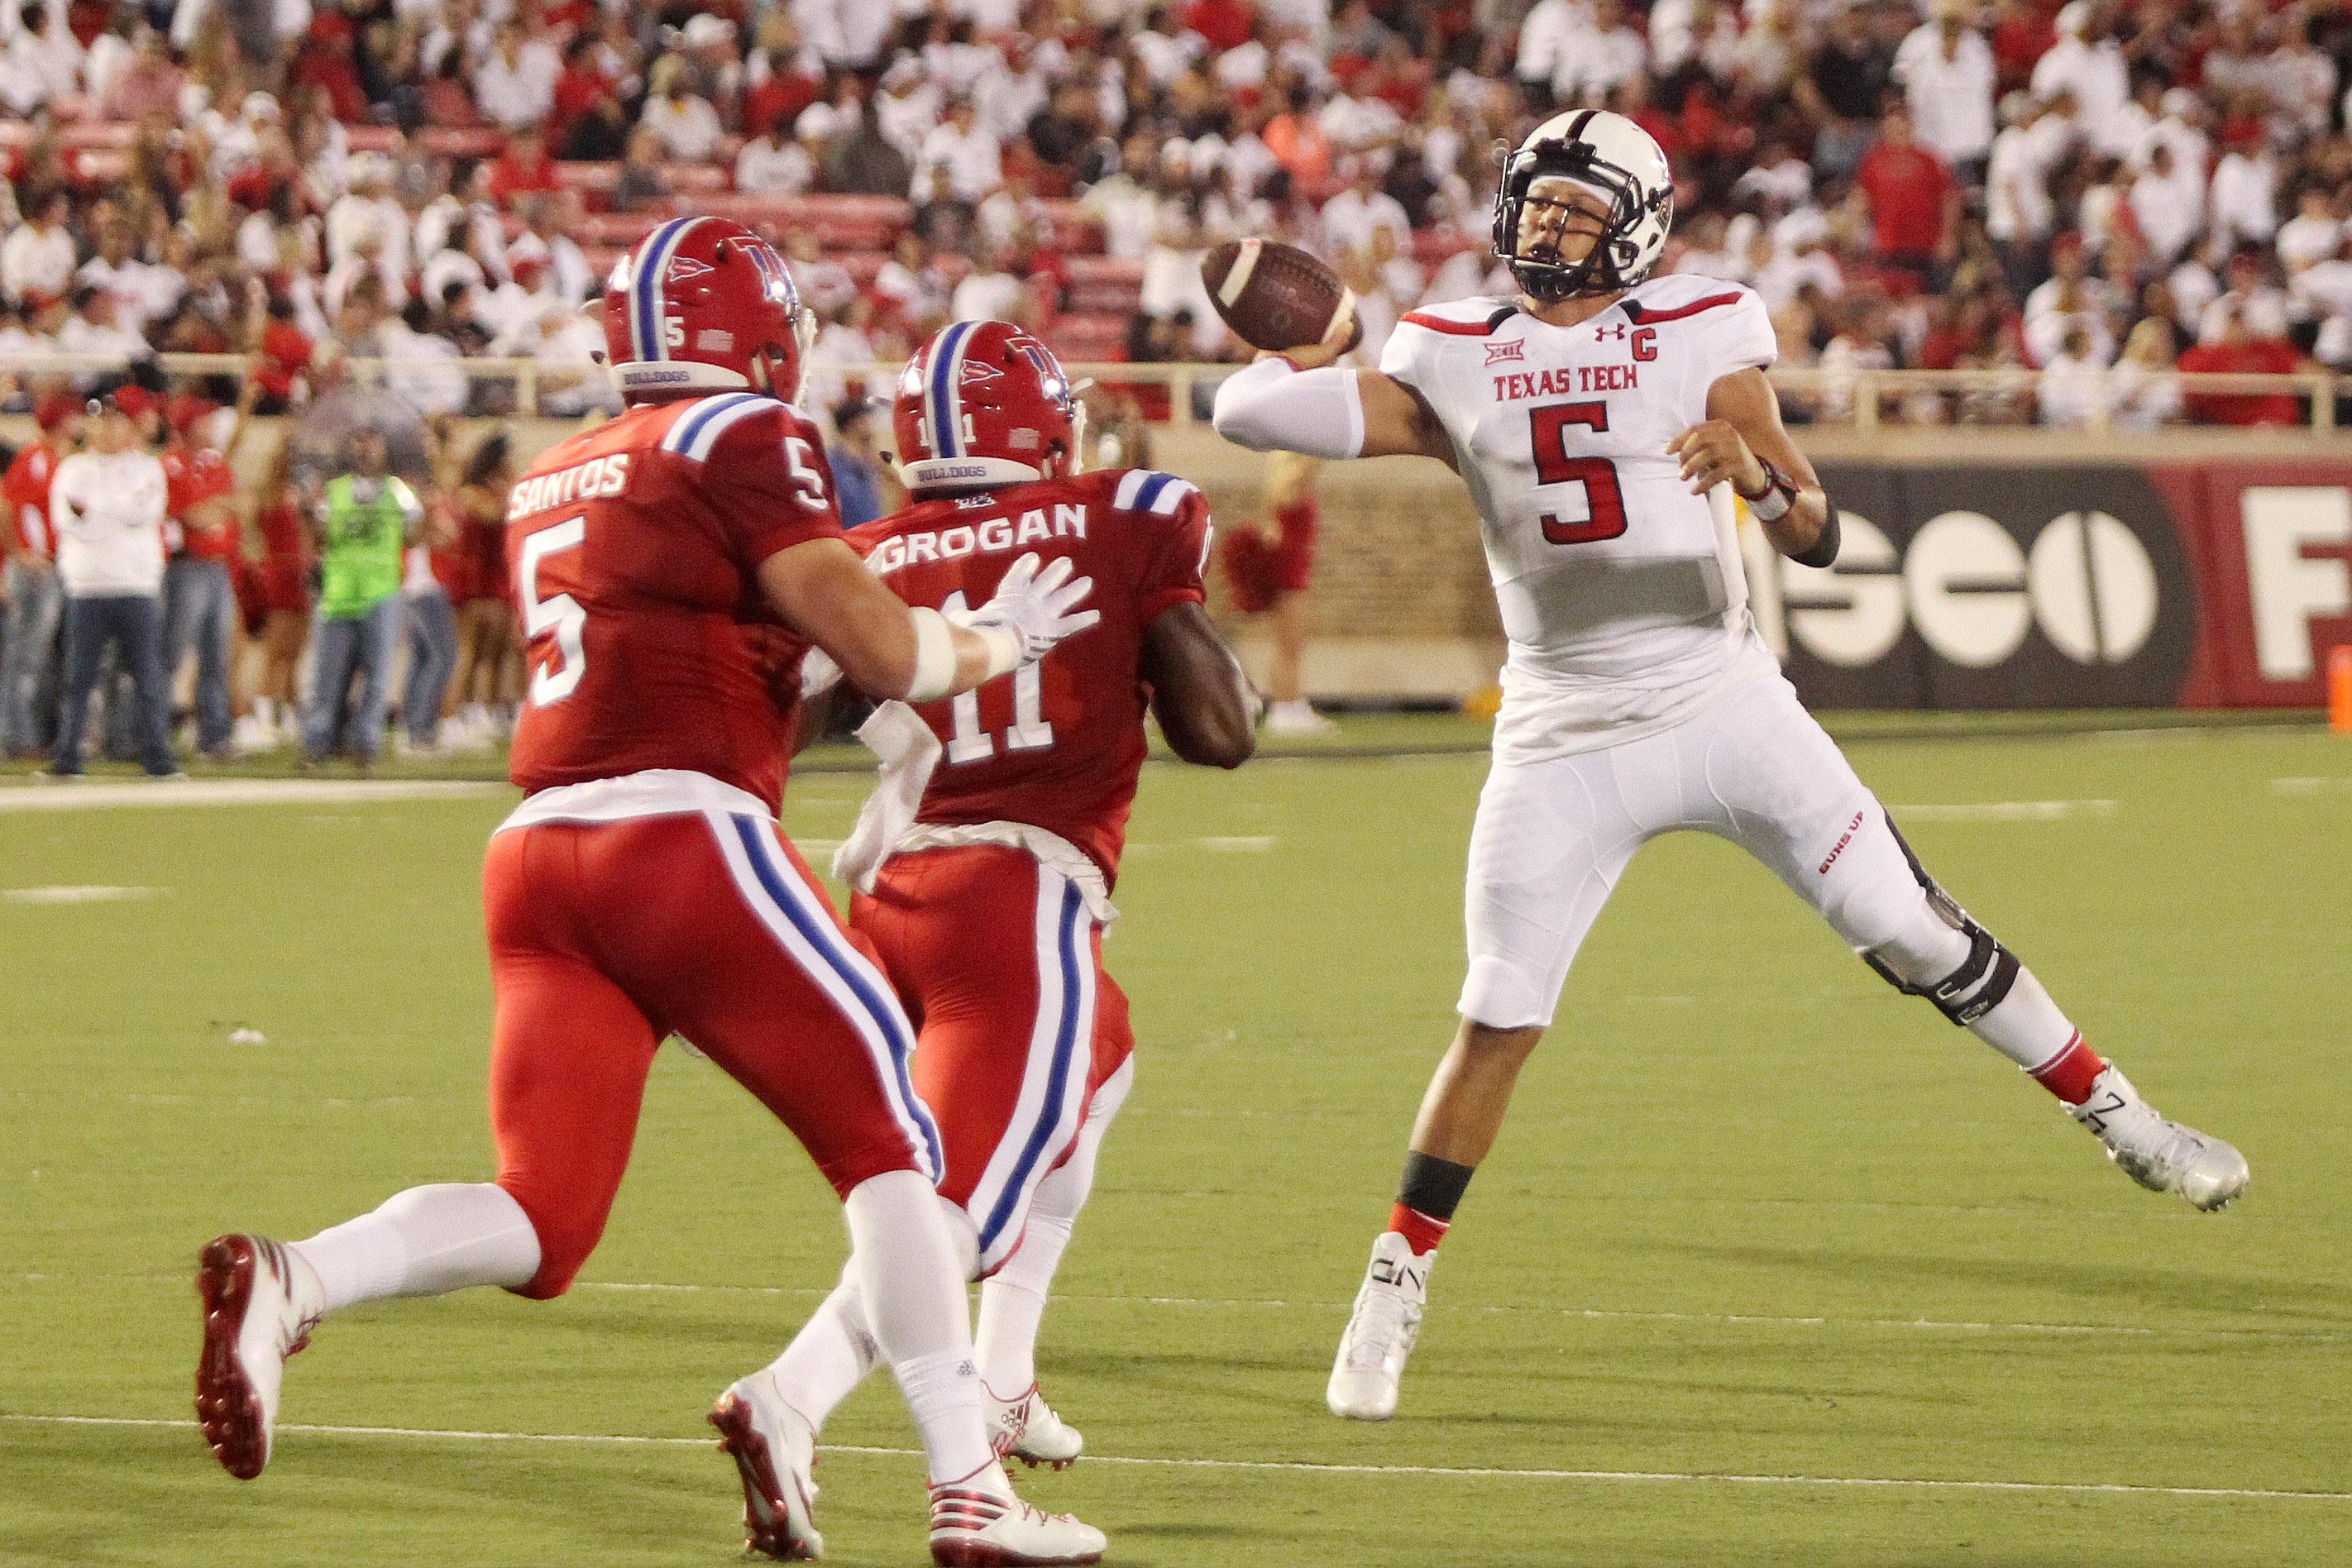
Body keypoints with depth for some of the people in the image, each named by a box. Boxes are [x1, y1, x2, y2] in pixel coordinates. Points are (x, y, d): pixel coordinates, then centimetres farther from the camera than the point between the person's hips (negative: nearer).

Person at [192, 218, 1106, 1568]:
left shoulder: (554, 483, 22)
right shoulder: (741, 441, 0)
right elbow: (886, 654, -4)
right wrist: (1000, 644, 16)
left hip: (539, 850, 6)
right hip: (684, 836, -6)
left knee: (540, 1226, 3)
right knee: (892, 1141, 7)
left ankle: (286, 1285, -23)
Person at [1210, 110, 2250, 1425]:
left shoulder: (1699, 339, -3)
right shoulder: (1456, 360, 2)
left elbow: (1821, 539, -9)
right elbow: (1247, 416, -1)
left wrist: (1761, 476, -27)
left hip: (1724, 701, -1)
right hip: (1567, 743, 1)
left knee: (1917, 939, 0)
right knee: (1499, 1021, -4)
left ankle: (2120, 1119, 15)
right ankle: (1394, 1291, 6)